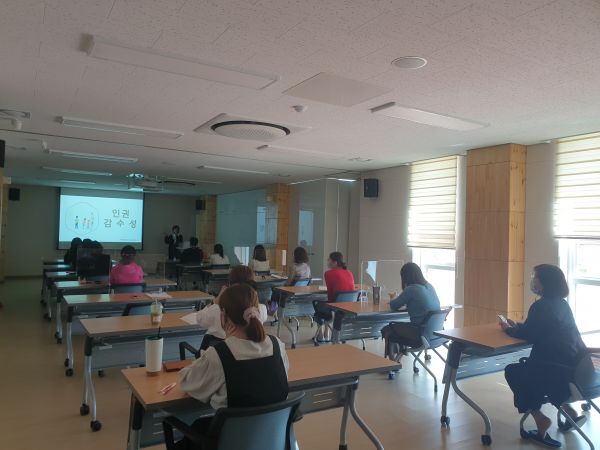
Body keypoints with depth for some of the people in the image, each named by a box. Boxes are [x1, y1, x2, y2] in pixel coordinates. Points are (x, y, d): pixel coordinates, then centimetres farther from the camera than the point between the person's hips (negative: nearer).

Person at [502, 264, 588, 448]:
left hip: (562, 370, -9)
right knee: (527, 366, 31)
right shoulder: (561, 303, 13)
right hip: (576, 366, 9)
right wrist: (517, 325, 20)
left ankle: (540, 418, 11)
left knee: (512, 372, 12)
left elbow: (528, 335, -12)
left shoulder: (542, 306, -16)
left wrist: (508, 329, 6)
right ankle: (569, 410, 26)